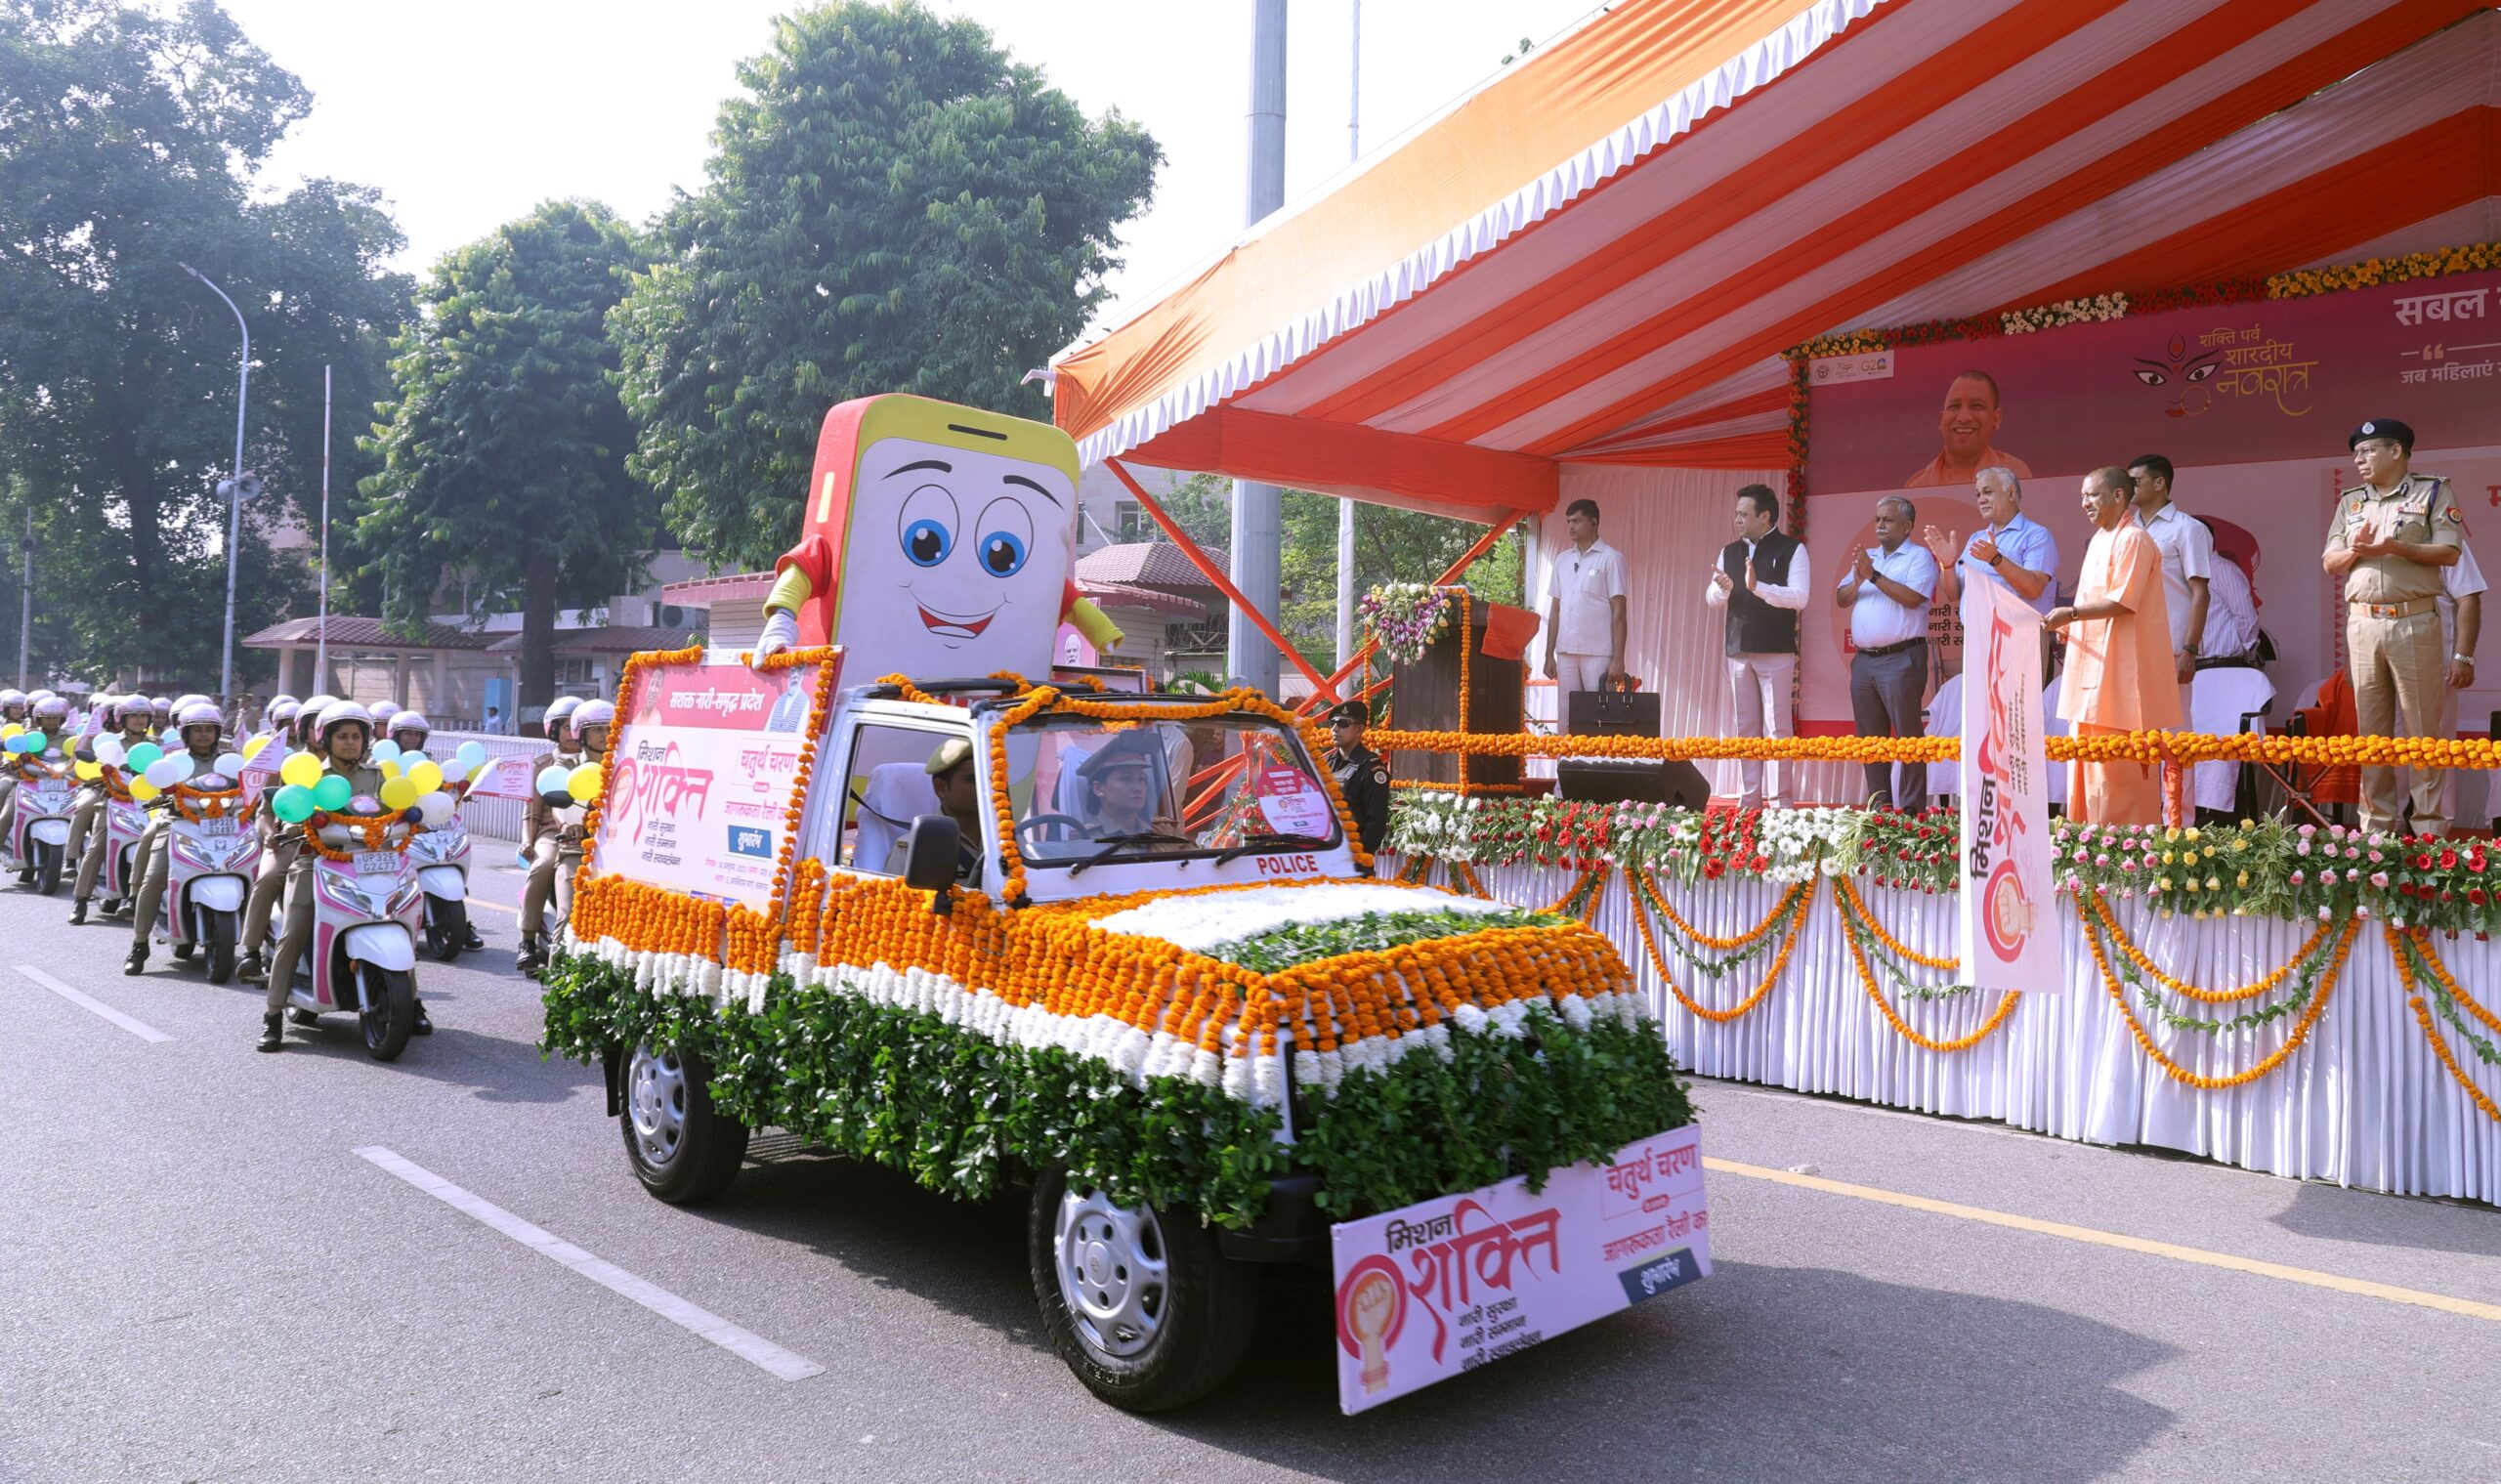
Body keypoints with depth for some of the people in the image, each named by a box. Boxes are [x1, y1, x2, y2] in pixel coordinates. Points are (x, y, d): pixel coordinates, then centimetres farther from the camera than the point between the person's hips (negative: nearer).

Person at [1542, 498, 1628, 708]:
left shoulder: (1611, 558, -2)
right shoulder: (1562, 559, 14)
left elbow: (1618, 611, -5)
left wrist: (1618, 658, -12)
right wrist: (1549, 654, 10)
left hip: (1598, 653, -5)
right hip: (1566, 652, 5)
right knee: (1568, 714, 6)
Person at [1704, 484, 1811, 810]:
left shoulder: (1792, 549, -4)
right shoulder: (1729, 551, 12)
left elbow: (1799, 597, -14)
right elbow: (1712, 599, 8)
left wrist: (1758, 587, -25)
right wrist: (1722, 588, -14)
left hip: (1775, 652, -5)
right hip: (1737, 650, 5)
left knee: (1776, 727, -4)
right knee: (1746, 727, 8)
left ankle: (1778, 802, -1)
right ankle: (1748, 800, 13)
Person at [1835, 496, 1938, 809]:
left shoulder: (1919, 556, -1)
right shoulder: (1866, 556, 18)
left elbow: (1912, 597, -16)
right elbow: (1841, 599, 12)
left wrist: (1873, 575, -14)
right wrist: (1857, 581, -7)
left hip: (1901, 658, -7)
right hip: (1864, 659, 7)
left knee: (1907, 735, -6)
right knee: (1870, 736, 8)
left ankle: (1911, 808, -3)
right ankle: (1878, 805, 15)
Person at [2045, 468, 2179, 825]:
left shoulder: (2134, 539, -10)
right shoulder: (2099, 540, 19)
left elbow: (2123, 602, -18)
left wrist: (2072, 613, -18)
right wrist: (2069, 624, 10)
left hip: (2121, 672, -10)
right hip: (2092, 672, 10)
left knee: (2119, 771, -9)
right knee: (2089, 763, 9)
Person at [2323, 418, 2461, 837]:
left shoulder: (2432, 491, 2)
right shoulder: (2350, 502, 16)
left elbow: (2449, 553, -6)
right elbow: (2329, 564, 13)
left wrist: (2396, 548, -18)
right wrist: (2355, 550, -8)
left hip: (2414, 622, -4)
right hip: (2362, 624, 4)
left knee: (2422, 727, -3)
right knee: (2371, 728, 6)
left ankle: (2430, 827, 1)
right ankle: (2376, 825, 11)